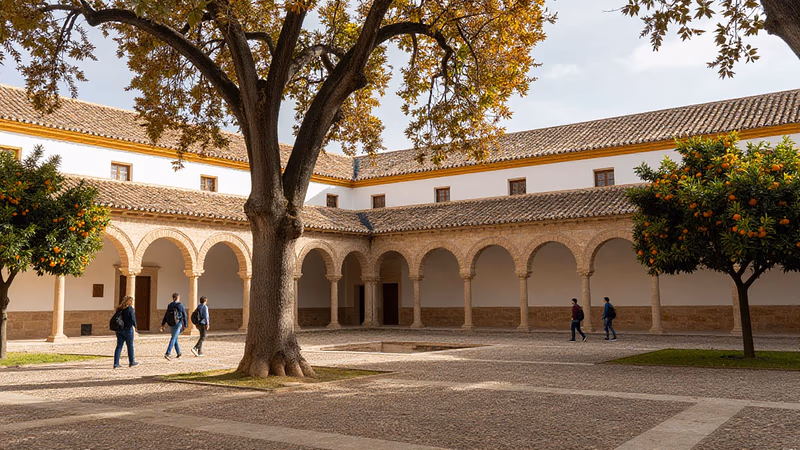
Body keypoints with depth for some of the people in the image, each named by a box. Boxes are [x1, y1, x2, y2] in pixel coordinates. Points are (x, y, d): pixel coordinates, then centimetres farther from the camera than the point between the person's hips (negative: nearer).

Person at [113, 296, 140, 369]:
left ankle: (116, 364, 3)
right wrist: (135, 325, 2)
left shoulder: (119, 309, 8)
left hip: (119, 329, 6)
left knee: (119, 346, 7)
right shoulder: (130, 309, -11)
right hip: (128, 329, -6)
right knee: (130, 346, 8)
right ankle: (132, 362, 19)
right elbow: (133, 319, -14)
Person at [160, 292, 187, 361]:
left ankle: (178, 353, 27)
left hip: (171, 324, 6)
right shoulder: (180, 305, -7)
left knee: (175, 338, 19)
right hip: (178, 324, -6)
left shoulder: (169, 306, 7)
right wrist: (185, 325, -1)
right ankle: (167, 354, -24)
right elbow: (184, 316, -7)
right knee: (173, 338, -11)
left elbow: (165, 316, 5)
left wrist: (162, 325, 4)